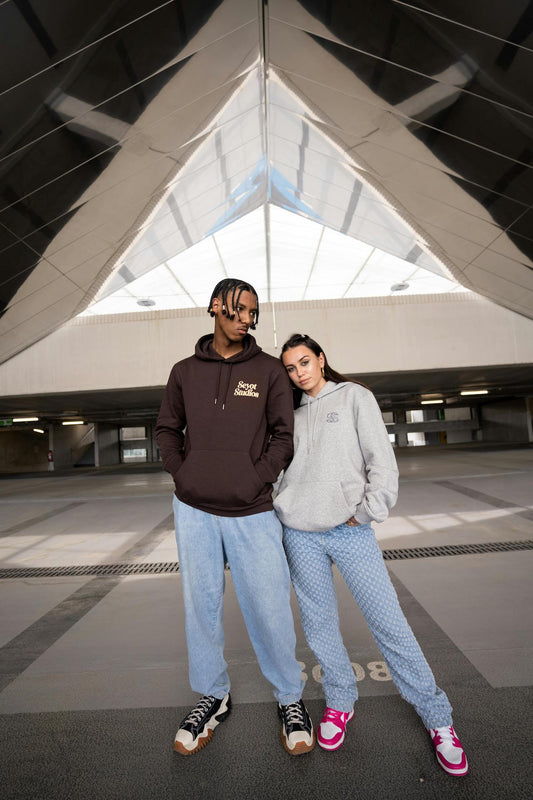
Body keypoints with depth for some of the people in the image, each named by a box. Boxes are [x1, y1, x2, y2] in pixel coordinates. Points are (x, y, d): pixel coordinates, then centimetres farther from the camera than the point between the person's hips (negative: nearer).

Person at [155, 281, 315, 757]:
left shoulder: (268, 370, 2)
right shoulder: (185, 371, 7)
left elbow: (283, 434, 1)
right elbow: (167, 429, 15)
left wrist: (259, 479, -8)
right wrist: (182, 474, 2)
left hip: (252, 512, -2)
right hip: (194, 510, 2)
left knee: (269, 608, 4)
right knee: (201, 607, 14)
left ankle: (290, 698, 30)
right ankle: (213, 697, 36)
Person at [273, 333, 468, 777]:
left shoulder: (355, 397, 3)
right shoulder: (293, 413, 13)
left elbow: (382, 461, -3)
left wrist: (366, 512, -10)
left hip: (351, 531, -3)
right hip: (301, 535, 4)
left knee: (389, 623, -1)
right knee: (319, 624, 11)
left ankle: (438, 718, 18)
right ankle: (340, 702, 33)